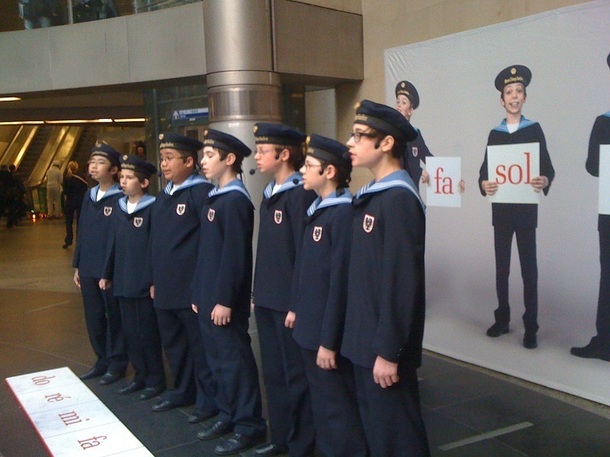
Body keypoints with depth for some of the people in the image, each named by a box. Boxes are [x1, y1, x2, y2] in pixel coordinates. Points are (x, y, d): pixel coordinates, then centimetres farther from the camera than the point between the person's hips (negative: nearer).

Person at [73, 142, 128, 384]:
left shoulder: (121, 199, -11)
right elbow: (81, 232, 14)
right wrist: (77, 265, 13)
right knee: (93, 318, 15)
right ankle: (102, 360, 29)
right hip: (88, 270, 7)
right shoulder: (88, 196, 10)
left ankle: (117, 363, 19)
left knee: (114, 318, 6)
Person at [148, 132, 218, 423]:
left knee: (200, 347, 3)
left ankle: (209, 399, 17)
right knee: (173, 344, 18)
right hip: (165, 289, 8)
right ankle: (183, 391, 34)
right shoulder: (162, 197, 14)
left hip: (192, 290, -8)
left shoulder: (202, 192, -12)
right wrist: (153, 280, 16)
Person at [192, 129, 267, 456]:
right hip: (207, 297, 9)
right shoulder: (214, 199, 13)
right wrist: (198, 293, 16)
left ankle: (249, 425, 12)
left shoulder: (235, 200, -15)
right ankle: (228, 414, 30)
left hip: (224, 299, -9)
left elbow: (234, 255, -19)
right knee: (218, 359, 17)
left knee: (235, 360, 1)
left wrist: (224, 300, -20)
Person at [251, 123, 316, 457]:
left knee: (296, 374, 5)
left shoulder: (301, 194, -14)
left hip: (289, 302, -8)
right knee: (273, 372, 17)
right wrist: (258, 293, 13)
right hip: (266, 300, 8)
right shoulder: (268, 194, 11)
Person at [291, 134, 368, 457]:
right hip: (309, 329, 9)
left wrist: (329, 340, -19)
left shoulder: (343, 213, -18)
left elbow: (340, 281, -21)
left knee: (338, 408, 5)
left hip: (328, 333, -9)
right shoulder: (316, 210, 9)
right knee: (322, 404, 21)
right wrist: (299, 310, 15)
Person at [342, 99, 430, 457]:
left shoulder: (399, 199, -19)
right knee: (374, 427, 21)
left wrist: (388, 351, -20)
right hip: (364, 341, 9)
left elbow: (402, 283, -22)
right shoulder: (372, 195, 10)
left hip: (384, 346, -9)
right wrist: (363, 340, 15)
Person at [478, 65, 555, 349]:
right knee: (501, 266, 10)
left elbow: (547, 166, -2)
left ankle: (530, 328, 6)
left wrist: (545, 181, -25)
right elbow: (485, 168, 6)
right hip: (501, 207, 3)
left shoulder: (534, 129, 2)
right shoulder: (495, 134, 9)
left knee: (529, 267, -1)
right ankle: (502, 319, 22)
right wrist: (483, 184, -17)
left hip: (526, 208, -3)